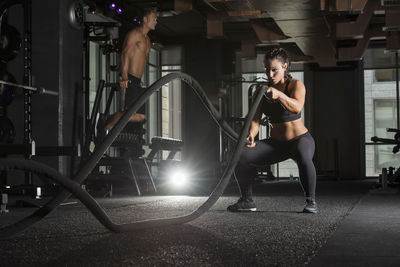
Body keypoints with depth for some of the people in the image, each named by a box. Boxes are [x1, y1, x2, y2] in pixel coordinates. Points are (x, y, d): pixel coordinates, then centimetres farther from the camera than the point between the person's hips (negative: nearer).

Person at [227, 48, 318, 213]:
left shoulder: (296, 85, -11)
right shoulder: (262, 90, 2)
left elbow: (297, 107, -32)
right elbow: (255, 118, -7)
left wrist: (279, 94, -51)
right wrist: (251, 134, -29)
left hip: (300, 139, -5)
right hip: (276, 143, 5)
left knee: (303, 158, -40)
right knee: (241, 155, -15)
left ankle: (311, 201, -22)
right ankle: (247, 201, 1)